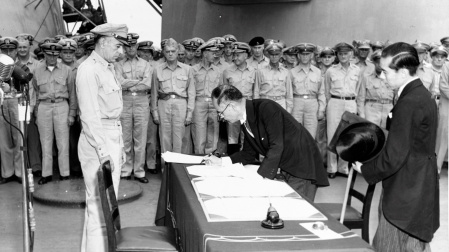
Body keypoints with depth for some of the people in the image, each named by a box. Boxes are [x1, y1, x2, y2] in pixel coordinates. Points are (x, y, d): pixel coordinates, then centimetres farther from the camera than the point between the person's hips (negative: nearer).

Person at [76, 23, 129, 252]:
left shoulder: (108, 68, 15)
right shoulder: (88, 70, -13)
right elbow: (89, 115, -19)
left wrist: (119, 145, 16)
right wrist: (103, 150, -23)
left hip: (114, 138, 9)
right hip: (98, 141, -9)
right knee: (100, 205, -6)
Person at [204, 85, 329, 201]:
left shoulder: (266, 108, -22)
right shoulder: (245, 122, 5)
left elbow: (276, 147, -25)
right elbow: (249, 154, 15)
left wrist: (260, 177, -23)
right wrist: (220, 161, 4)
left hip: (302, 167, -8)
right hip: (284, 170, 8)